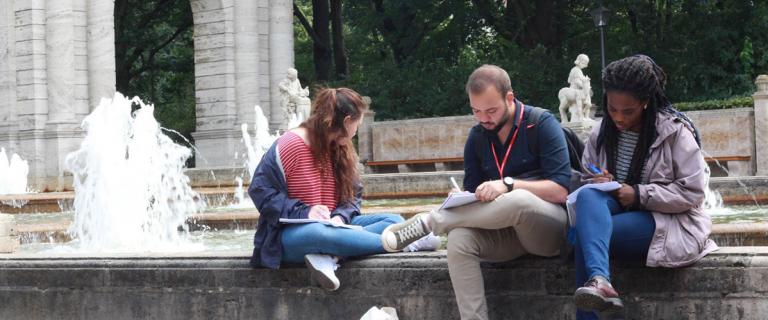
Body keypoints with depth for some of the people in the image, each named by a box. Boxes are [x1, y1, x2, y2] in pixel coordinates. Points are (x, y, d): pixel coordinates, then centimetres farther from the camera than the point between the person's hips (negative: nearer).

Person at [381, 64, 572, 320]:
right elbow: (474, 194, 8)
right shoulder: (476, 137, 6)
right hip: (507, 231, 4)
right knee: (460, 239, -28)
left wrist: (509, 184, -26)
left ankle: (428, 222, -19)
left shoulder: (542, 124, -9)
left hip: (548, 228, -4)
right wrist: (462, 204, -15)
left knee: (518, 200, -37)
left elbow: (560, 190, -16)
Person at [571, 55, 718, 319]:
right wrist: (598, 185, -10)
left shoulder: (675, 131, -7)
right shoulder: (602, 133, 8)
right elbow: (585, 181, 15)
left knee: (585, 234, -30)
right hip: (619, 213, 5)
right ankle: (599, 281, -53)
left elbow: (693, 193, -10)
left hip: (669, 223, -4)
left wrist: (640, 194, -18)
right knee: (587, 196, -32)